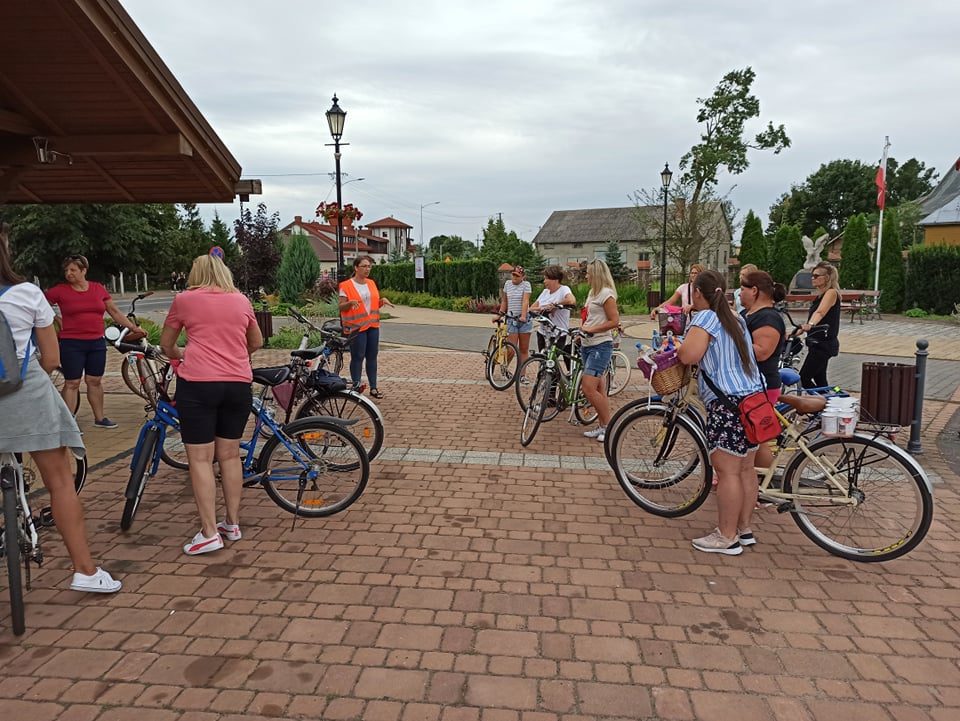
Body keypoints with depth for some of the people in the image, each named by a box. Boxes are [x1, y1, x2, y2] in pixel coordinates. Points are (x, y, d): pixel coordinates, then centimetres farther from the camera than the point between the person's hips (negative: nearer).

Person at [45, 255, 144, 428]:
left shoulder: (99, 289, 5)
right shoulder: (60, 290, -3)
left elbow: (115, 312, 13)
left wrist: (133, 327, 11)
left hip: (97, 343, 3)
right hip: (72, 344, -3)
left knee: (95, 381, 13)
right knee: (72, 383, 0)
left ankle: (100, 418, 24)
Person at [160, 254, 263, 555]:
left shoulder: (184, 299, 5)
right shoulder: (241, 300, 12)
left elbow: (166, 345, 17)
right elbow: (256, 342, 25)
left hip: (197, 383, -3)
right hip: (238, 384, 4)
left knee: (200, 459, 1)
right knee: (230, 454, 14)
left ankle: (209, 533, 1)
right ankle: (232, 523, 22)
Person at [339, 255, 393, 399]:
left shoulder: (371, 283, 12)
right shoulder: (346, 285, -6)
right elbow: (341, 307, -5)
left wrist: (382, 300, -1)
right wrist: (350, 302, -24)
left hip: (373, 325, 5)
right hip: (356, 327, -5)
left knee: (372, 356, 7)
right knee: (357, 357, -3)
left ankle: (373, 387, 12)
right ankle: (356, 387, 4)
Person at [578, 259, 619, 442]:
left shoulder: (606, 293, -12)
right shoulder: (592, 292, 16)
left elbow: (615, 321, -17)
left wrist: (592, 329, -17)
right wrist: (582, 331, 9)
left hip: (600, 346, -9)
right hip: (587, 345, 9)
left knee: (589, 388, -14)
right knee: (598, 389, 11)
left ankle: (608, 426, -2)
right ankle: (602, 427, 18)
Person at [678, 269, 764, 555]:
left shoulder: (706, 317, -10)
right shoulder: (735, 318, 17)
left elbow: (689, 355, -22)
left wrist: (678, 346, 0)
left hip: (728, 403, -9)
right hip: (754, 397, 9)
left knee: (726, 470, -2)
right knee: (745, 468, 15)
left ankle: (727, 537, 5)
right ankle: (744, 529, 26)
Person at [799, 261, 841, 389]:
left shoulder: (831, 292, -14)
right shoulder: (820, 294, 14)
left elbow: (820, 312, -33)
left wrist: (810, 325, -50)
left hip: (824, 344, -10)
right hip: (818, 343, 10)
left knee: (804, 378, -13)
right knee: (819, 380, 13)